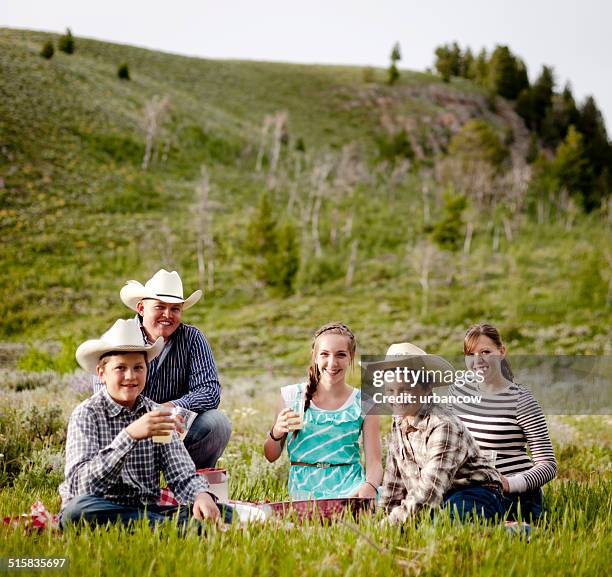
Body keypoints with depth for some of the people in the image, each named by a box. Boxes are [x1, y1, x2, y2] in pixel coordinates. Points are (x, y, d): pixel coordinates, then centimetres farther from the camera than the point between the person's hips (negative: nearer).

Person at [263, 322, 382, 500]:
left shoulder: (363, 404, 4)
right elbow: (271, 456, 11)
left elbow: (374, 462, 0)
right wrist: (276, 434, -11)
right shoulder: (291, 396, 4)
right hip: (305, 488, -1)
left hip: (349, 485, 1)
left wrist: (369, 486, -23)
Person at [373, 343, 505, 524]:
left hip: (472, 496, -9)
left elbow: (430, 490, -30)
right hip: (436, 504, 9)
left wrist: (393, 522, -34)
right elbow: (394, 480, 14)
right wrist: (384, 517, 8)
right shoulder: (398, 424, 5)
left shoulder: (444, 427, -22)